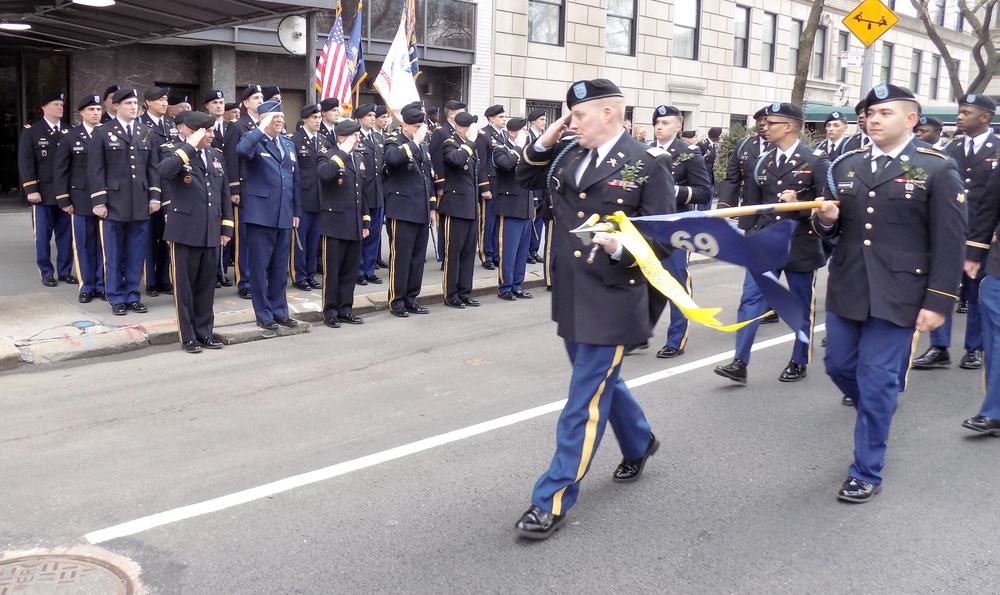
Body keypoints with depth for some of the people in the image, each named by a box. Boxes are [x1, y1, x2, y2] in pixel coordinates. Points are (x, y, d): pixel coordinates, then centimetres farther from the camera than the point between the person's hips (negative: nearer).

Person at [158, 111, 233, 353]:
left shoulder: (216, 155, 12)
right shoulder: (172, 151, -5)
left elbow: (224, 193, 16)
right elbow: (164, 172, -29)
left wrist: (226, 227, 11)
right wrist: (190, 146, -24)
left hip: (211, 232, 5)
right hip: (185, 231, -5)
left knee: (206, 286, 12)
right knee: (185, 286, 4)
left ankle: (204, 332, 22)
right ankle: (188, 336, 13)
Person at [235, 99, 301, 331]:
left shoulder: (288, 143, 15)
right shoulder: (254, 140, -4)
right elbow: (241, 150, -30)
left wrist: (296, 210, 14)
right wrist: (262, 129, -25)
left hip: (284, 214, 6)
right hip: (261, 213, -6)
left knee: (280, 267, 12)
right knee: (259, 266, 1)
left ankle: (279, 311, 21)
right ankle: (264, 315, 9)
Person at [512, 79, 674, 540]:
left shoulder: (648, 164, -9)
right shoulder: (569, 156, 8)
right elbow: (526, 179, 21)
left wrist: (621, 248, -27)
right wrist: (543, 144, 5)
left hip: (612, 299, -7)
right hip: (571, 296, 7)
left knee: (585, 400, -3)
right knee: (601, 380, 24)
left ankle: (553, 501, 4)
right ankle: (639, 444, 50)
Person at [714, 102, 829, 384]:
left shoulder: (816, 160, -5)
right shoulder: (763, 161, 8)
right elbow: (753, 202, 11)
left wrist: (799, 204, -24)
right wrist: (746, 236, 7)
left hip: (800, 245, -3)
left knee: (802, 306, 9)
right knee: (750, 300, -4)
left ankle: (799, 362, 24)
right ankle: (740, 363, -3)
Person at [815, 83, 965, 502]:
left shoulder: (938, 170, -4)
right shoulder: (845, 165, 9)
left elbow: (949, 243, -6)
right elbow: (828, 228, 16)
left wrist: (938, 302, -11)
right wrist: (825, 219, -9)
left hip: (897, 297, -5)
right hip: (846, 291, 5)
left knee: (877, 382, 0)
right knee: (840, 367, 14)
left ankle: (867, 472, 14)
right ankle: (877, 414, 44)